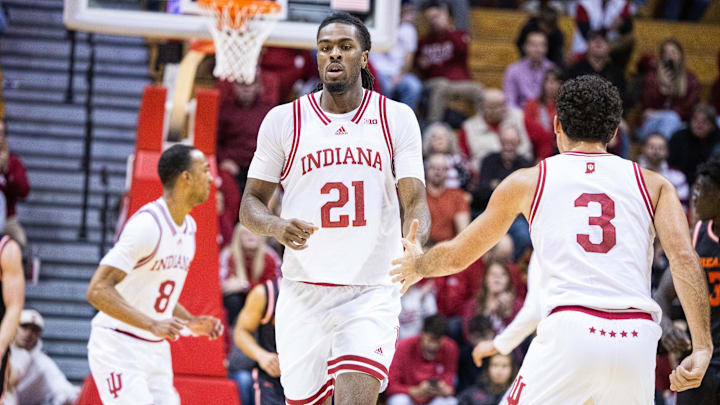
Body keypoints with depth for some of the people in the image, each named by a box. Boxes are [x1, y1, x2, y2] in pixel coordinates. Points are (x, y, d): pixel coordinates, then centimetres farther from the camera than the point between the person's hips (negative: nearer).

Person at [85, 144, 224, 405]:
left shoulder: (189, 227, 11)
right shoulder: (147, 225, -19)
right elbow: (98, 291, -25)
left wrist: (190, 322, 8)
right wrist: (152, 324, -32)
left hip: (156, 351, 9)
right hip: (118, 347, -9)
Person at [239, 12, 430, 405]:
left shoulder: (397, 119, 3)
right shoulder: (284, 121, 4)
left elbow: (414, 202, 0)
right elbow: (251, 203, 8)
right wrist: (276, 227, -15)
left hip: (370, 294, -1)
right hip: (303, 294, 1)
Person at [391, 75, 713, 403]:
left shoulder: (528, 182, 16)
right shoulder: (653, 185, 17)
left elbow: (458, 256, 25)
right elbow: (684, 259, 0)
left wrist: (417, 266, 46)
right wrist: (702, 347, -4)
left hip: (570, 330, -2)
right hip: (637, 336, 2)